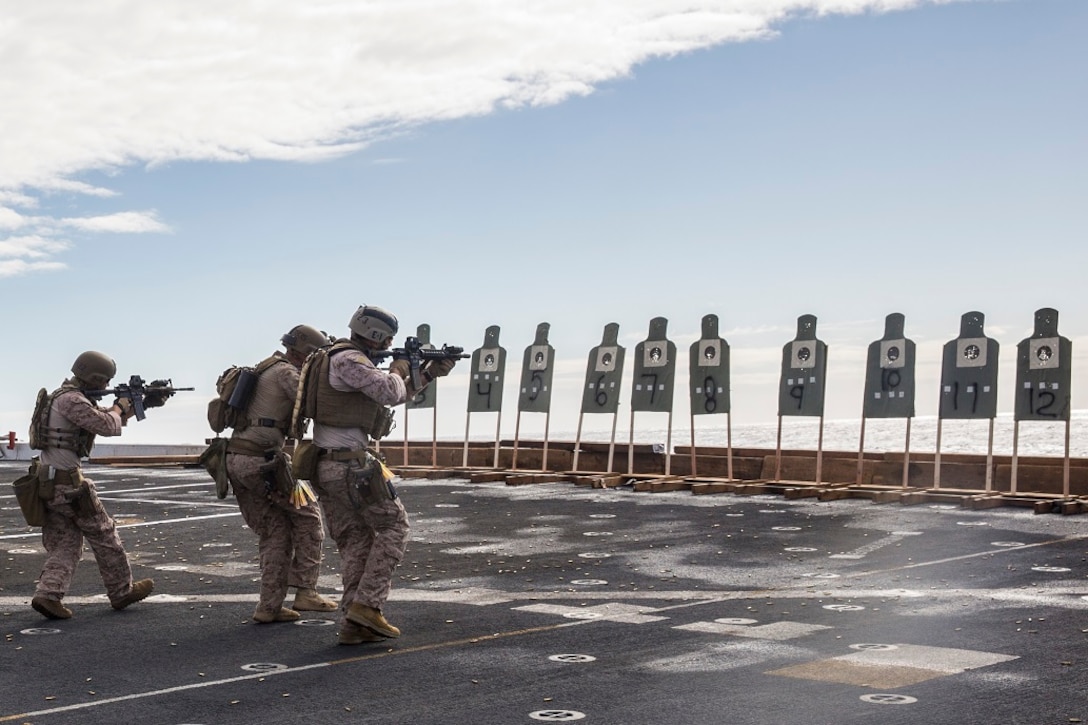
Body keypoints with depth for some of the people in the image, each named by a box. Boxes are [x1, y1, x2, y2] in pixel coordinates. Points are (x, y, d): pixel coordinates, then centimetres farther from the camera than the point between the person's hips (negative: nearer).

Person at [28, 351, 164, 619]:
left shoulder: (71, 398, 16)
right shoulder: (71, 400, -15)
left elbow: (107, 416, 25)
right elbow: (109, 426, -19)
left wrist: (143, 403, 20)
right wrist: (120, 406, 1)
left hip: (47, 483, 9)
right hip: (66, 481, -9)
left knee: (64, 543, 9)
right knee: (104, 535, 4)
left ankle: (48, 594, -7)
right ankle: (122, 592, 15)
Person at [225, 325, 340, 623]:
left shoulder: (266, 369, 22)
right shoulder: (285, 372, -6)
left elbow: (303, 403, 22)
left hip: (235, 461, 9)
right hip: (262, 461, -9)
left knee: (275, 531, 13)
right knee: (307, 515, 6)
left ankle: (269, 606, 9)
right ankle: (305, 591, 4)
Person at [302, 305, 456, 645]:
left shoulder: (343, 359, 19)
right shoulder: (348, 359, -12)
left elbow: (393, 396, 26)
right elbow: (390, 393, -21)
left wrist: (429, 373, 22)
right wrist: (399, 368, 0)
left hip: (326, 468, 9)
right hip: (352, 466, -9)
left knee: (355, 542, 10)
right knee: (393, 527, 3)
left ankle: (353, 624, 7)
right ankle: (366, 604, -4)